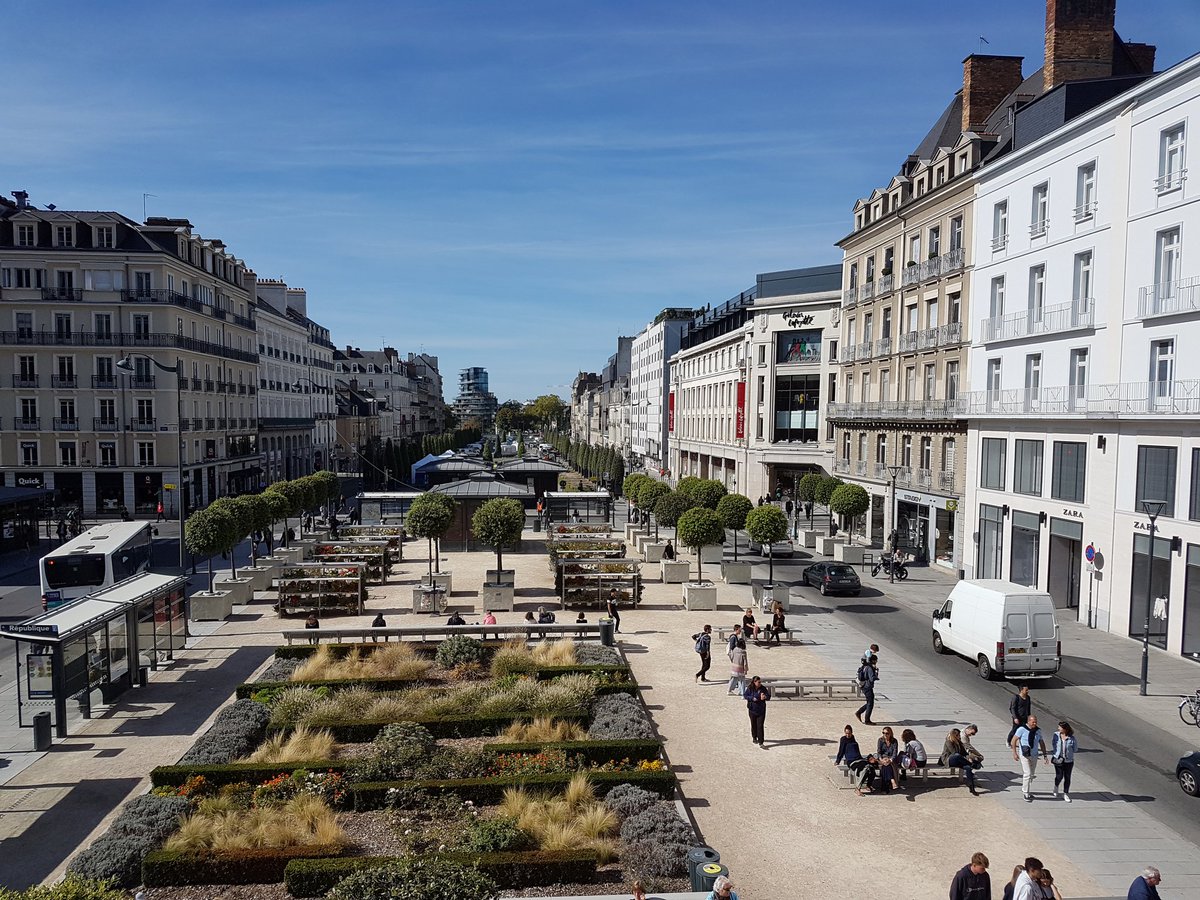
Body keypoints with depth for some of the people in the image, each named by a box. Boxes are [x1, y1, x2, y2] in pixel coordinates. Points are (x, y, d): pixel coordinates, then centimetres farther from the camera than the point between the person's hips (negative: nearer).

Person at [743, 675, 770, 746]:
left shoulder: (763, 688, -6)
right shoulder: (750, 688, -8)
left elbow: (768, 696, -5)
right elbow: (745, 695, -1)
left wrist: (765, 697, -29)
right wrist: (752, 698, -17)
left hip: (761, 710, 0)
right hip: (752, 709, 0)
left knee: (760, 726, -6)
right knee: (753, 724, 15)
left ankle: (760, 742, -5)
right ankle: (754, 737, 39)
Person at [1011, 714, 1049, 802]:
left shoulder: (1038, 731, 1)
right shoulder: (1022, 729, -14)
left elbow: (1042, 743, 12)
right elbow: (1013, 741, -12)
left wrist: (1045, 755, 7)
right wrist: (1014, 753, -16)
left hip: (1034, 755, 6)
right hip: (1024, 755, -6)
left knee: (1032, 775, 15)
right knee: (1027, 774, -10)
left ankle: (1024, 788, 34)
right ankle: (1026, 794, -1)